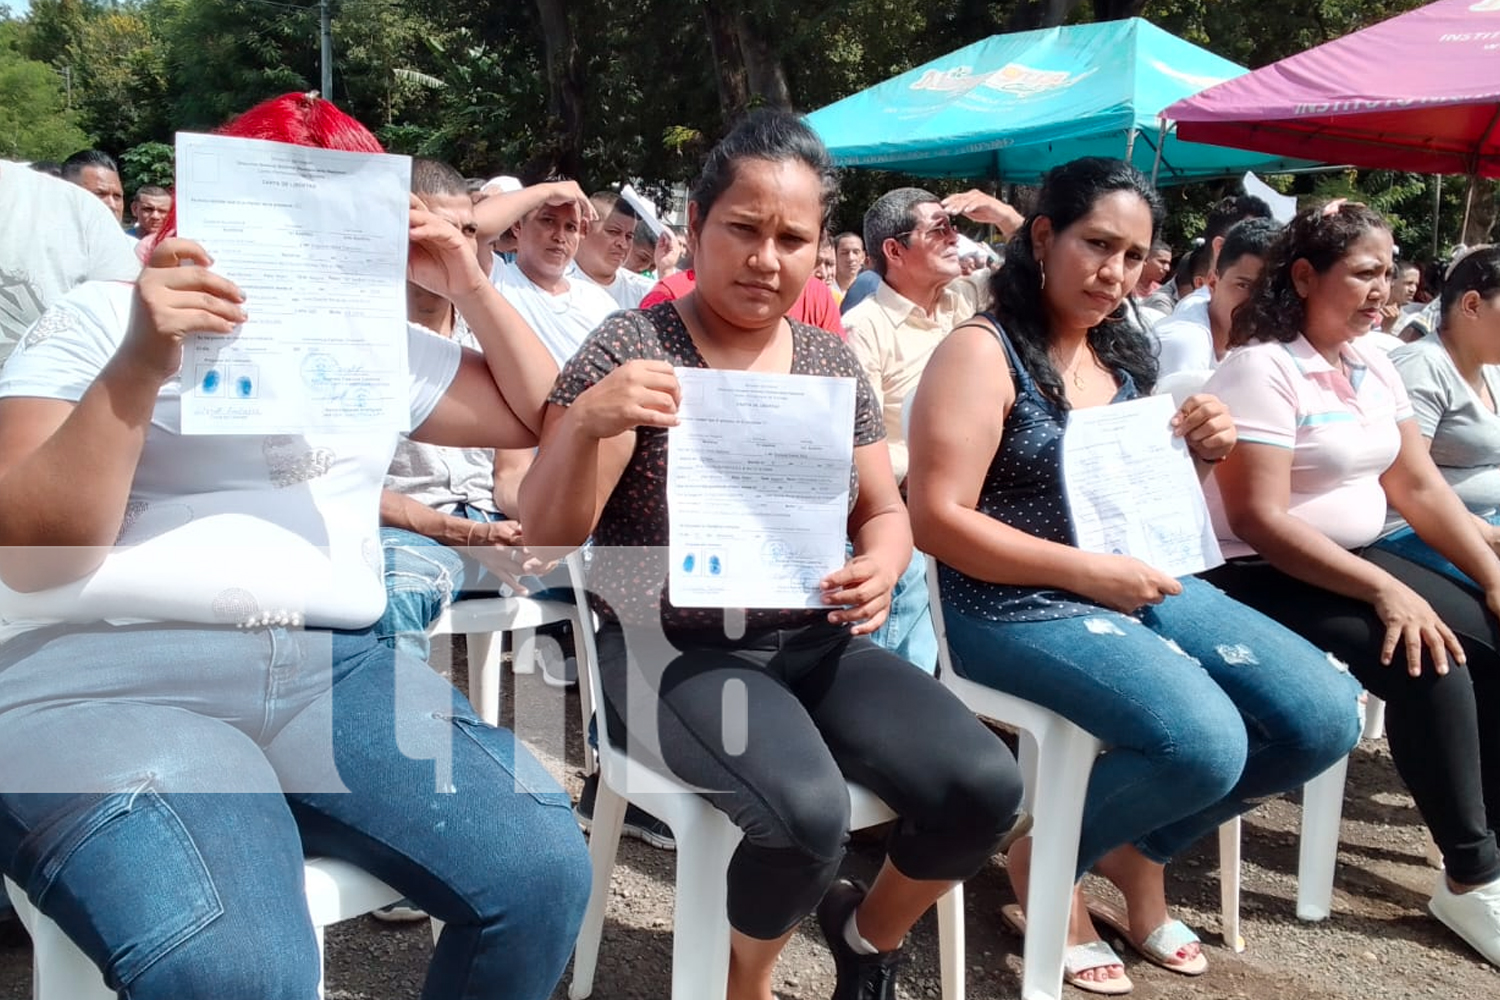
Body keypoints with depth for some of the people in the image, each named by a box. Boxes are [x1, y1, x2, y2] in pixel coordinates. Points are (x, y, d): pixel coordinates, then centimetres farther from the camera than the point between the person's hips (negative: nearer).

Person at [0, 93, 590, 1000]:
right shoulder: (104, 317, 7)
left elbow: (541, 417, 24)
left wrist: (471, 286, 13)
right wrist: (140, 366, -16)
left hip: (334, 670, 5)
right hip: (107, 681, -4)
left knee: (542, 871, -19)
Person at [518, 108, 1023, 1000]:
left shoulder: (831, 360, 9)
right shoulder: (632, 347, -6)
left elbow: (885, 510, 15)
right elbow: (548, 538, -10)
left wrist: (881, 566, -9)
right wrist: (587, 422, -29)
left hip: (814, 642, 5)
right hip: (674, 649, -4)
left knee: (985, 785, -16)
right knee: (809, 811, -31)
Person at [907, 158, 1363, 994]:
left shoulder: (1124, 356, 13)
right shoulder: (983, 352, -11)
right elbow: (937, 519, -18)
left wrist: (1198, 453, 1)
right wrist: (1087, 572, -20)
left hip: (1143, 585, 8)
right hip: (1018, 606, -8)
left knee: (1326, 713, -4)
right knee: (1205, 744, -27)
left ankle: (1139, 847, 18)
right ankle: (1047, 862, 4)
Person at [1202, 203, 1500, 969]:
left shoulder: (1371, 365, 8)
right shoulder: (1261, 368, -17)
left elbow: (1419, 485, 9)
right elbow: (1259, 521, -23)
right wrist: (1385, 590, -25)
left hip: (1356, 559, 8)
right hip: (1263, 577, -8)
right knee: (1429, 664, -23)